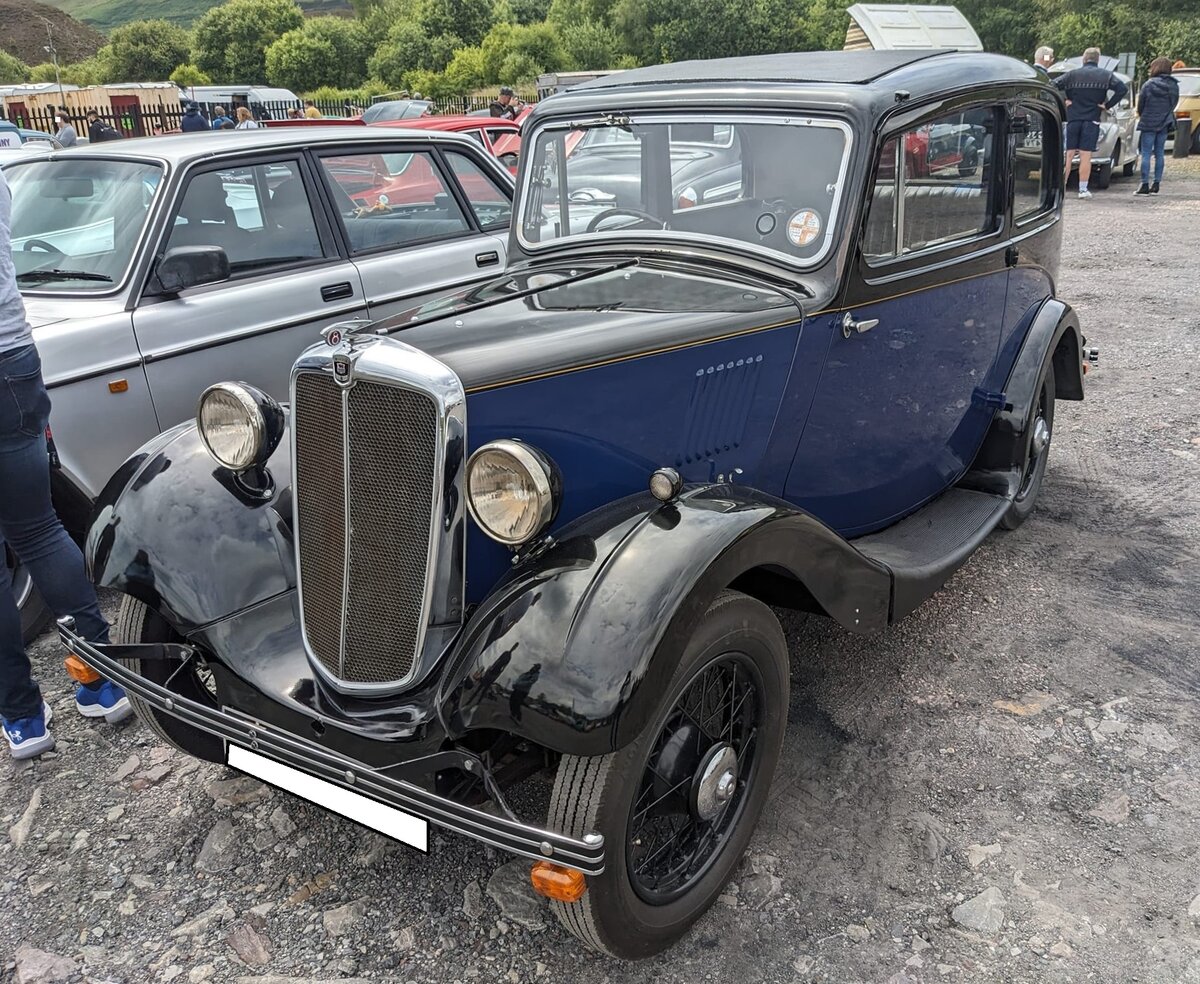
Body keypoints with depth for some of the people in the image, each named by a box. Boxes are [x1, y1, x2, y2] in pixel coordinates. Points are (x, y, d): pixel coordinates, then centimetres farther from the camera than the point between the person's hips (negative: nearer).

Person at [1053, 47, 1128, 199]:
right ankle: (1083, 189, 0)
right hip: (1092, 120, 0)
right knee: (1086, 157, 0)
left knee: (1067, 155, 3)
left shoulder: (1072, 74, 4)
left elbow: (1054, 85, -5)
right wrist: (1108, 105, 1)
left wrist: (1063, 101, 1)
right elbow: (1122, 88, -4)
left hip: (1072, 119, 1)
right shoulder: (1106, 75, 4)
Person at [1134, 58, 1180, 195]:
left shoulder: (1149, 84, -11)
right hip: (1164, 124, 5)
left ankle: (1145, 186, -6)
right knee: (1159, 154, 9)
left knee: (1146, 154, -3)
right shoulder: (1174, 86, 4)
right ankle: (1156, 185, 10)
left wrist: (1142, 116, 13)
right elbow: (1173, 104, 9)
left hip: (1149, 123, -5)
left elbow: (1140, 104, -5)